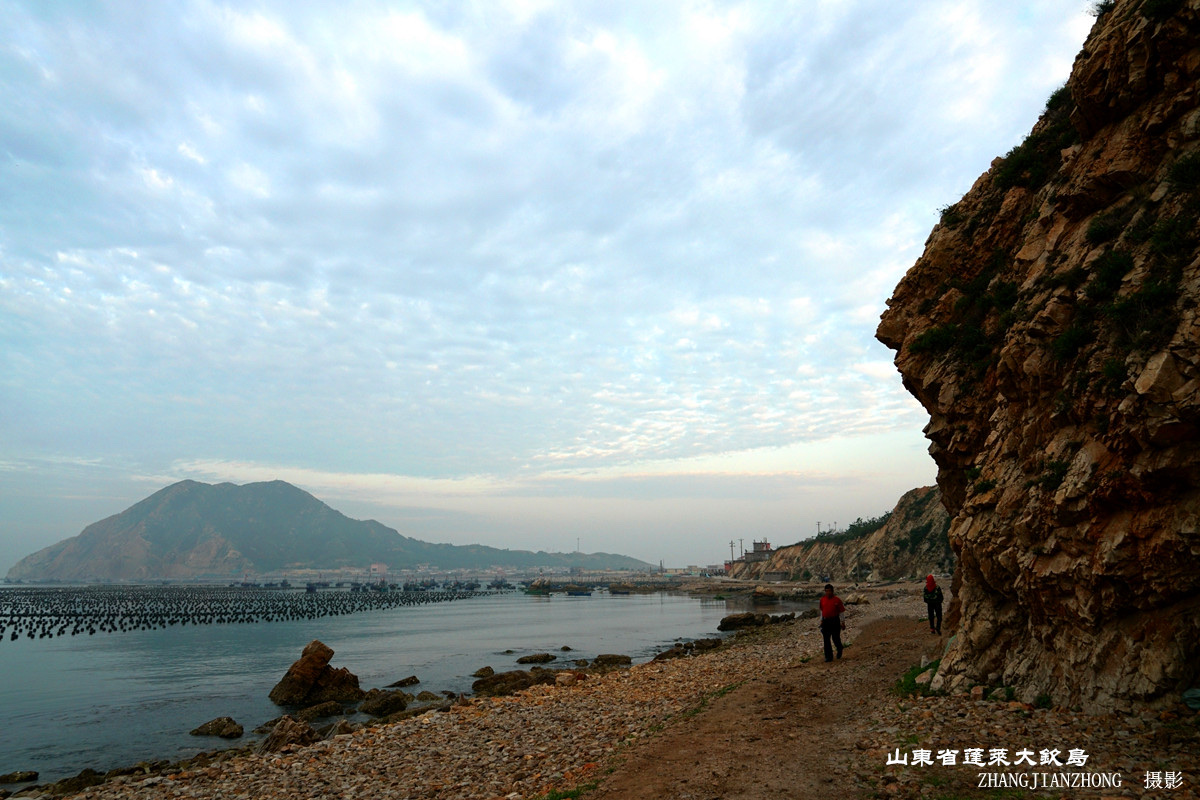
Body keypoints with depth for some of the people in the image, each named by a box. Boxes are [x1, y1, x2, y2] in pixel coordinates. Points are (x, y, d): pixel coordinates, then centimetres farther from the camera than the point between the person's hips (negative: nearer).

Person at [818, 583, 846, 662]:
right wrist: (821, 620, 16)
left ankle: (839, 649, 34)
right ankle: (828, 656, 9)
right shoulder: (822, 599, 4)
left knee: (836, 638, 2)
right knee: (826, 639, 1)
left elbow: (841, 611, -3)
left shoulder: (837, 600, -7)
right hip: (826, 621, 3)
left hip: (835, 621, -3)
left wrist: (842, 623, -4)